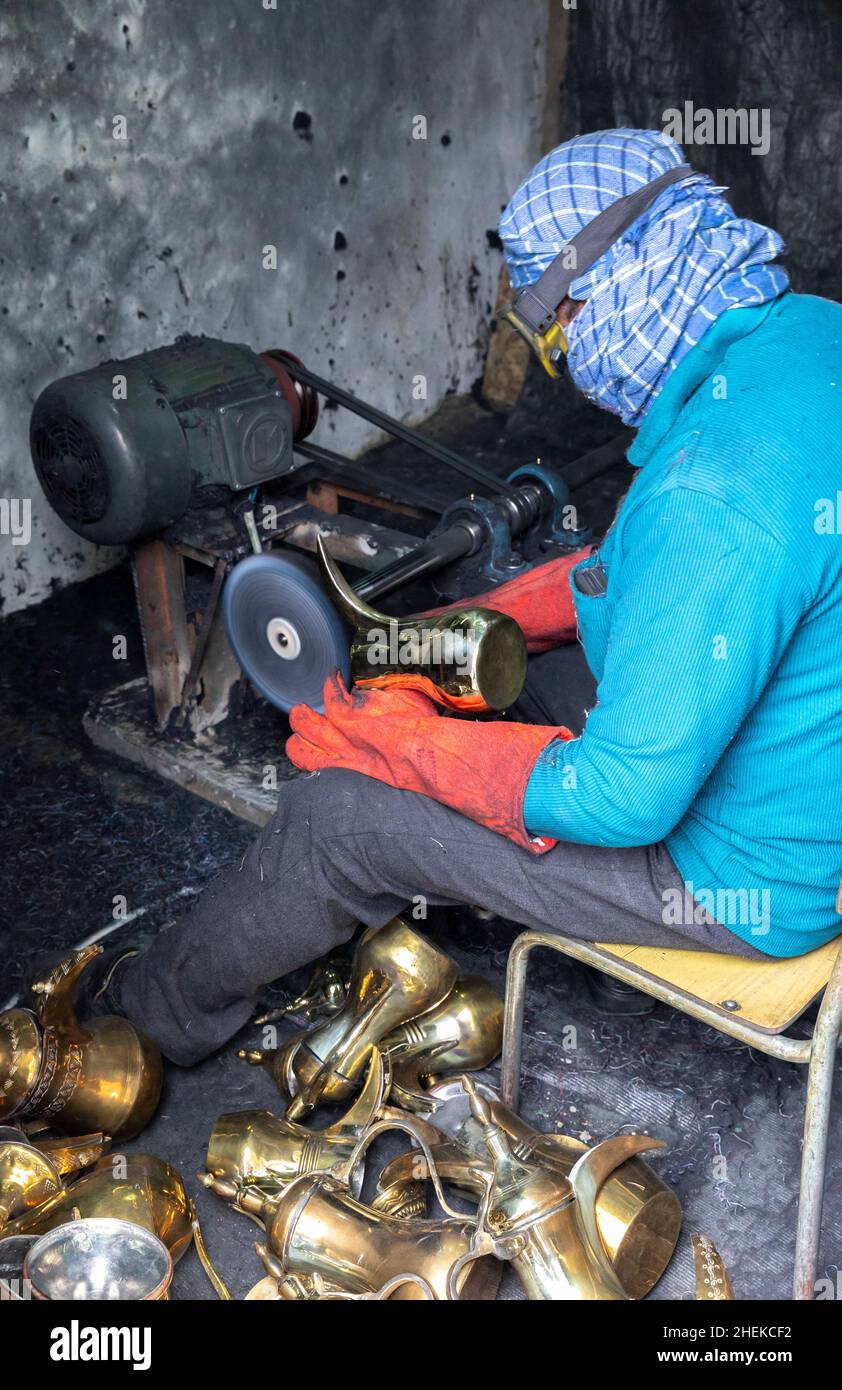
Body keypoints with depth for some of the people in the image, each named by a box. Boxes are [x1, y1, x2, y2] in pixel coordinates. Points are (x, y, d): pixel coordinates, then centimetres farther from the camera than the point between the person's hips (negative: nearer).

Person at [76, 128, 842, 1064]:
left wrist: (397, 741, -17)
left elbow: (625, 796, -31)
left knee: (337, 816, -2)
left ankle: (166, 1012, 26)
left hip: (746, 878, -9)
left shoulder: (717, 489, -35)